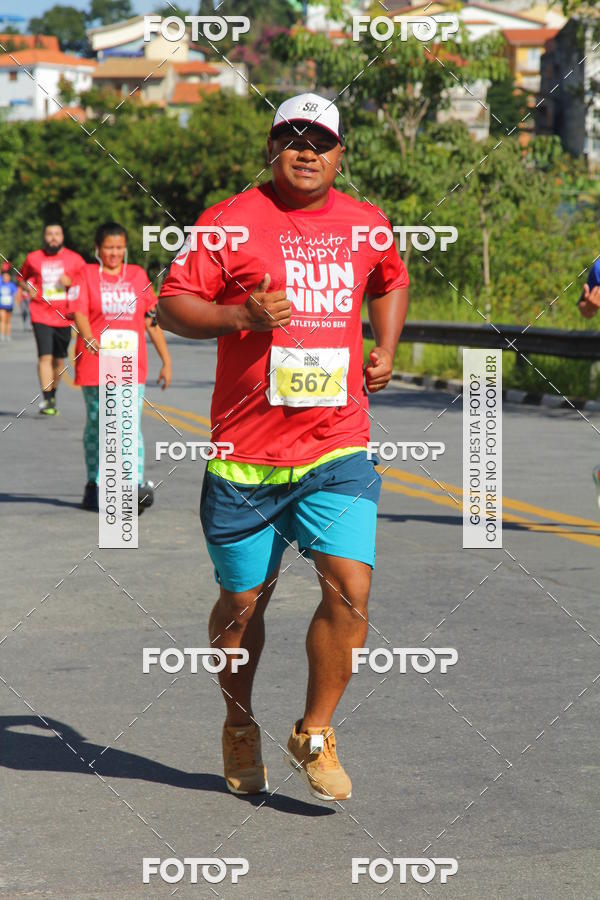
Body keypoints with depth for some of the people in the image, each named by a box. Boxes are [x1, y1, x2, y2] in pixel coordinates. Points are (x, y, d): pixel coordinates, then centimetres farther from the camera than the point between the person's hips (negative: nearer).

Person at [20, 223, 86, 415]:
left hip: (64, 316, 2)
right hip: (41, 316, -2)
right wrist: (27, 287, -4)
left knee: (59, 359, 11)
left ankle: (53, 395, 30)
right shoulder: (33, 258, 4)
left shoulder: (74, 259, 4)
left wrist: (71, 282, -12)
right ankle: (47, 400, -15)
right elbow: (22, 278, 18)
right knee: (45, 356, -14)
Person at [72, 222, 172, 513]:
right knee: (96, 425, 8)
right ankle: (94, 486, 20)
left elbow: (153, 320, 15)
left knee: (131, 425, -10)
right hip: (95, 366, -1)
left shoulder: (137, 275, 12)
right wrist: (92, 342, -30)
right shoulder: (87, 275, 4)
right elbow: (79, 313, -11)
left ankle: (138, 486, -18)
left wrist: (166, 360, 13)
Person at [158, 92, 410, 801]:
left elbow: (391, 282, 31)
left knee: (350, 587, -14)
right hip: (247, 453, -2)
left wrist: (385, 349, 16)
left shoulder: (365, 224, 10)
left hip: (338, 449, 2)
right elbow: (172, 304, -5)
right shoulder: (229, 222, -3)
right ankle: (240, 730, 34)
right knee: (242, 602, 8)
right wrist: (239, 316, -21)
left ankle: (314, 735, 6)